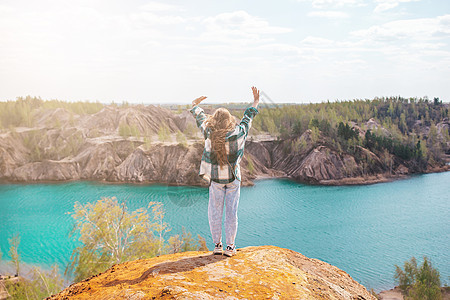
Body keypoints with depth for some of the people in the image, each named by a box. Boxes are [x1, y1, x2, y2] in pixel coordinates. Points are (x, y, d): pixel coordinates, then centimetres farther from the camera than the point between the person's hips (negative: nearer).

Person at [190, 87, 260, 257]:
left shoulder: (209, 133, -9)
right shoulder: (238, 133, -10)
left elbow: (201, 119, 10)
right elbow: (247, 120, 9)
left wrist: (195, 106, 31)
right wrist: (255, 103, 26)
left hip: (215, 179, 0)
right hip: (233, 179, 0)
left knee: (215, 212, 11)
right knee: (231, 212, 7)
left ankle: (217, 245, 16)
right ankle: (230, 246, 12)